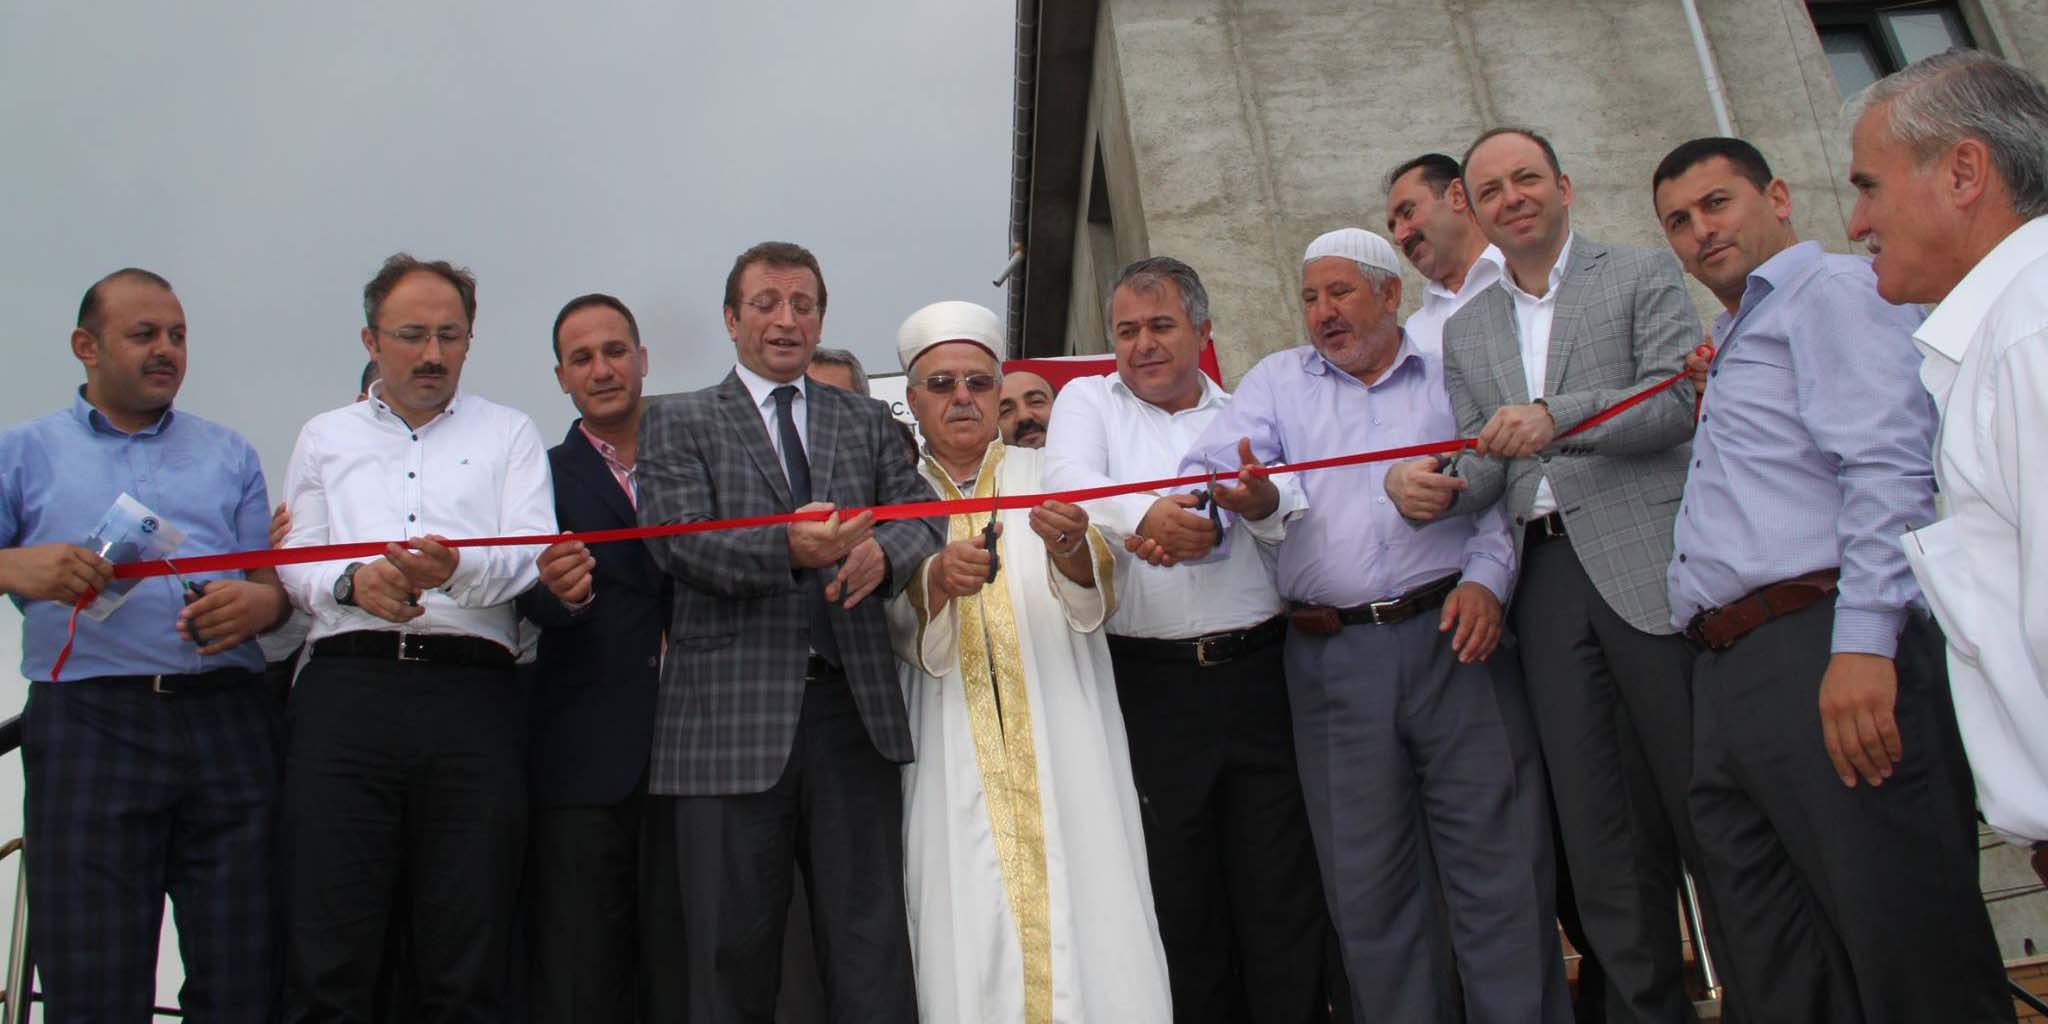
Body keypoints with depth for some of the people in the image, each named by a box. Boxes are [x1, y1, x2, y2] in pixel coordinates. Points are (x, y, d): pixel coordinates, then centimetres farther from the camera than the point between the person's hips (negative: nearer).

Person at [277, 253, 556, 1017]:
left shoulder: (509, 434, 17)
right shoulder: (325, 437, 23)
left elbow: (534, 555, 2)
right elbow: (293, 564, 14)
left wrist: (459, 567, -19)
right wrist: (352, 584, -8)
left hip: (471, 692, -1)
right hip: (347, 686, 1)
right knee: (326, 952, -3)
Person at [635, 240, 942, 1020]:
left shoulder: (866, 422, 19)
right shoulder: (677, 423, 9)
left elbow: (922, 514, 8)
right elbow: (676, 539, -7)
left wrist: (883, 554, -16)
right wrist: (786, 547, -24)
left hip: (853, 709, 2)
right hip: (731, 717, -2)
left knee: (871, 948, 6)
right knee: (731, 948, 7)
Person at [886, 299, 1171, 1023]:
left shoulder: (1047, 477, 8)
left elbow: (1094, 600, -6)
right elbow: (901, 637, -2)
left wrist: (1069, 549, -29)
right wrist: (937, 579, -24)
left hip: (1062, 749, 0)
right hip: (955, 767, 0)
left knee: (1084, 932, -6)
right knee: (971, 945, -3)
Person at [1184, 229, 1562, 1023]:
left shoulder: (1451, 376, 12)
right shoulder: (1278, 380, 14)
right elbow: (1210, 467, -1)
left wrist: (1486, 577, -9)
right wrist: (1250, 499, -24)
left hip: (1452, 633, -1)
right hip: (1333, 655, 1)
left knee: (1496, 856, 0)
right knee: (1366, 882, 6)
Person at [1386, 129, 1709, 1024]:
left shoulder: (1642, 276, 7)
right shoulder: (1465, 331, 19)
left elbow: (1679, 399, -7)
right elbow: (1484, 463, 12)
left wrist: (1558, 416, -21)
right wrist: (1431, 484, -10)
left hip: (1647, 563, -3)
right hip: (1546, 580, 4)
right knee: (1599, 828, 5)